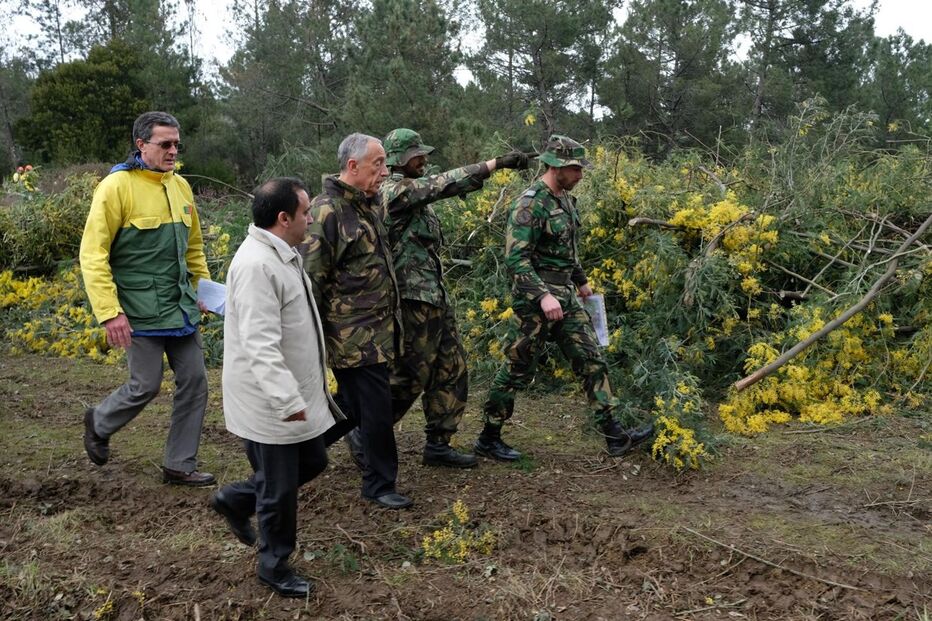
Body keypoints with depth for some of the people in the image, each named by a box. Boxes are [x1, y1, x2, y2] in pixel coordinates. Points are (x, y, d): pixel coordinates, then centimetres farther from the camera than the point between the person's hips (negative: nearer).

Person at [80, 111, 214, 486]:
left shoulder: (180, 185, 9)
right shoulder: (117, 186, -12)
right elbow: (93, 253, -14)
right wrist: (109, 312, -19)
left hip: (181, 307, 7)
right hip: (141, 310, -7)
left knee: (194, 381, 5)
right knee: (146, 386, 0)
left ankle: (179, 465, 19)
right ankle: (98, 424, 32)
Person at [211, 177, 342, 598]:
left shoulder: (281, 254, 8)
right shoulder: (257, 264, -26)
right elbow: (261, 345, -31)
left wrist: (299, 392, 26)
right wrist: (288, 400, -34)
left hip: (295, 394, 10)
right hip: (270, 403, -10)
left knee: (312, 463, 22)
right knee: (280, 490, 6)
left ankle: (236, 499, 38)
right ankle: (274, 567, 27)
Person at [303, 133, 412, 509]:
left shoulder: (371, 203, 12)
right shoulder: (327, 211, -17)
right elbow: (312, 278, -17)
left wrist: (391, 316, 25)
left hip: (376, 329, 9)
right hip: (352, 334, -9)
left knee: (353, 403, 17)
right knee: (376, 407, -1)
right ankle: (380, 485, 15)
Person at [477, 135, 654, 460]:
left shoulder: (565, 199, 11)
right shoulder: (530, 204, -17)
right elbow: (515, 257, -24)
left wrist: (581, 280, 31)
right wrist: (543, 296, -32)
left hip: (565, 296, 9)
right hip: (536, 298, -9)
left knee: (591, 360, 6)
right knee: (518, 369, 1)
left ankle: (615, 436, 11)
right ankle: (488, 437, 16)